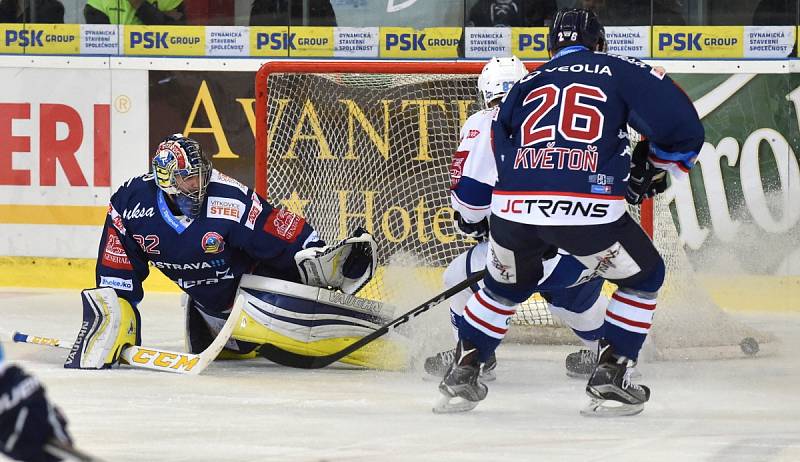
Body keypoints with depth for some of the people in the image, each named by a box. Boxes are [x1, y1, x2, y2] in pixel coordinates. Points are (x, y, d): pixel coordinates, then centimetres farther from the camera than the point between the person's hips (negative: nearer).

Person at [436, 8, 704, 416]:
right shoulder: (621, 72, 15)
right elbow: (681, 126, 7)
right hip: (588, 209, -4)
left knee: (506, 284, 34)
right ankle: (609, 376, 12)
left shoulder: (525, 86, 26)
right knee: (642, 277, 21)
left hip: (514, 207, 4)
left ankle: (463, 368, 33)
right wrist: (654, 169, 27)